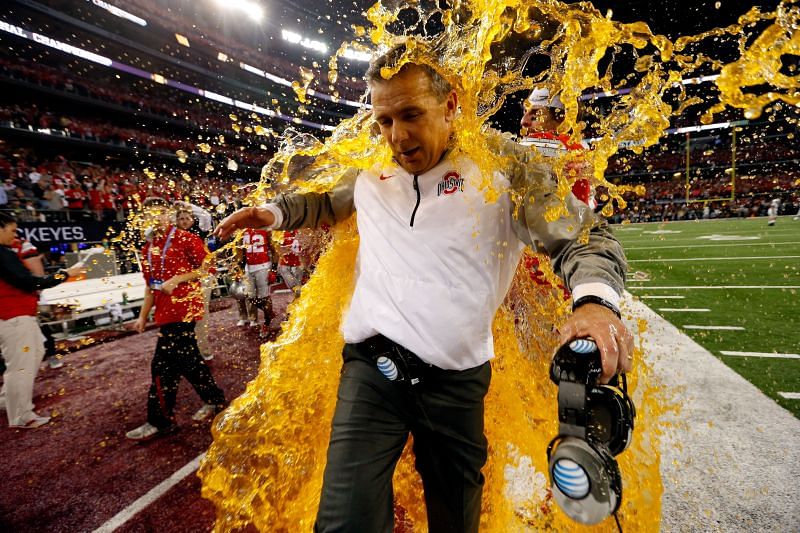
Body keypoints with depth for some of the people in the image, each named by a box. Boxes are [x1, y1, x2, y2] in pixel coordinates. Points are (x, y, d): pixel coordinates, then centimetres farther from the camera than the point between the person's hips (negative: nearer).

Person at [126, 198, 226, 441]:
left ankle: (159, 422, 14)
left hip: (183, 308, -7)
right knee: (187, 359, 13)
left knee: (162, 365, -4)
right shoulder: (147, 249, 15)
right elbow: (150, 286, 18)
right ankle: (214, 399, 28)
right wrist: (143, 316, 14)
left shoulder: (186, 239, -7)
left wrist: (178, 279, -16)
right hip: (165, 311, 8)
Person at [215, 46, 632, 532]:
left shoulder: (500, 162, -4)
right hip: (371, 368, 2)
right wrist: (275, 212, 10)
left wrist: (596, 300, -24)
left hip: (457, 380, -1)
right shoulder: (370, 175, 6)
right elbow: (325, 202, 27)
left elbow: (584, 235, -4)